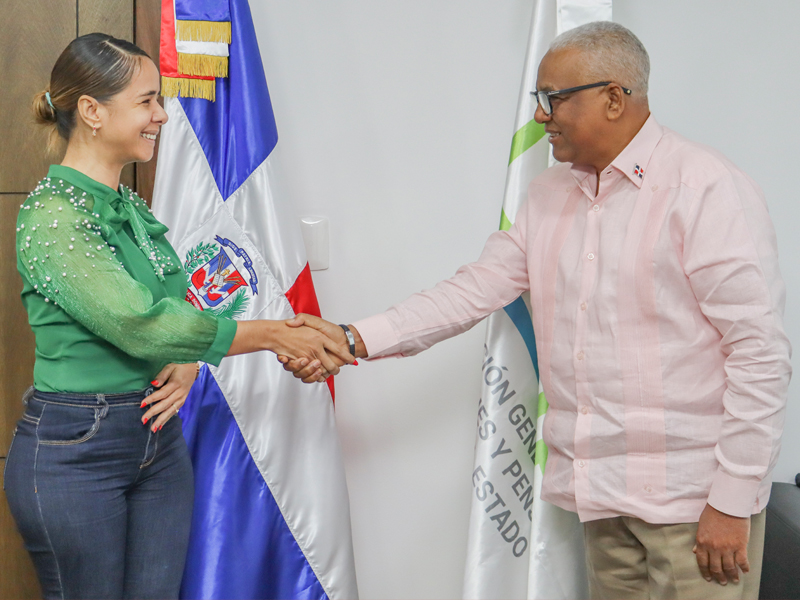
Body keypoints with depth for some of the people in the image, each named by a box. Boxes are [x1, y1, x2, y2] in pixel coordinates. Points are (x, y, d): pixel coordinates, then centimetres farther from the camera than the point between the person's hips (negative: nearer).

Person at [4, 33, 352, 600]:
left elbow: (175, 308, 15)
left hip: (158, 443, 8)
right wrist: (276, 334, -20)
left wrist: (189, 361, -8)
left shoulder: (132, 207, 10)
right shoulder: (52, 213, -17)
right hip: (74, 449, -7)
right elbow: (137, 324, -25)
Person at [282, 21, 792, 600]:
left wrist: (732, 502, -16)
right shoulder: (549, 195, 12)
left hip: (694, 497, -6)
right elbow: (475, 289, 11)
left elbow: (759, 352, -15)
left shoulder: (707, 188, -12)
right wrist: (353, 340, -1)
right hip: (605, 489, 7)